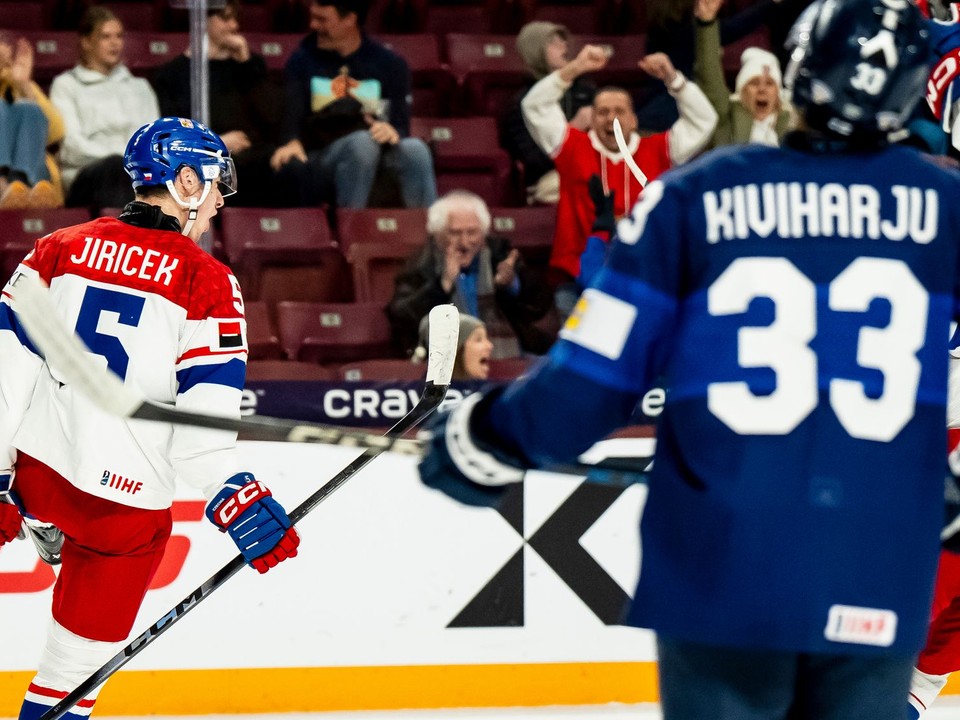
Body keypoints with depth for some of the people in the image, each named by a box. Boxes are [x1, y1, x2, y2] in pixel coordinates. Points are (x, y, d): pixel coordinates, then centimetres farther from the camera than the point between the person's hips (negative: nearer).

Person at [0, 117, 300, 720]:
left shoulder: (59, 248, 2)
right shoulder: (207, 282, -9)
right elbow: (201, 425, -16)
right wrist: (240, 505, -13)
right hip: (125, 502, -4)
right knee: (78, 659, 8)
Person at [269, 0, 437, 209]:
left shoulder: (391, 64, 13)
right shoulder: (302, 61, 11)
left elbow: (401, 126, 3)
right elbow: (292, 111, -6)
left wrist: (393, 132, -22)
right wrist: (291, 142, -29)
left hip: (379, 158, 2)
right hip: (321, 160, -2)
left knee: (414, 148, -32)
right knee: (363, 142, -36)